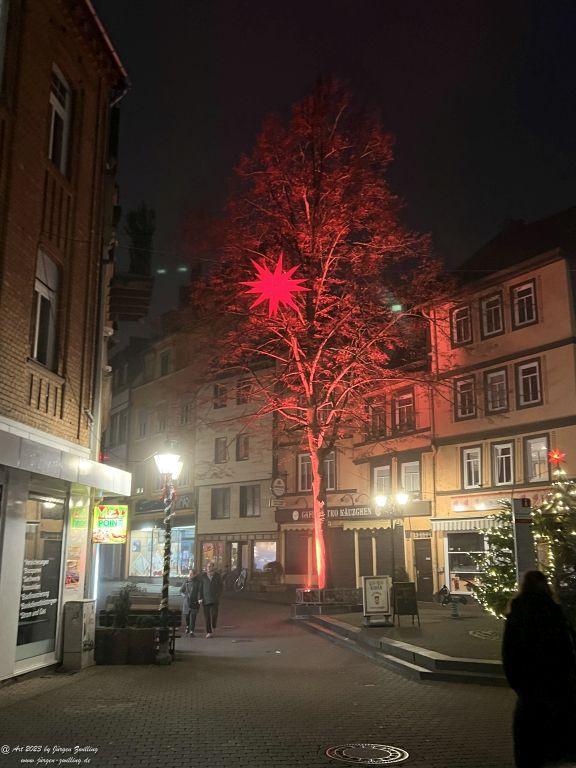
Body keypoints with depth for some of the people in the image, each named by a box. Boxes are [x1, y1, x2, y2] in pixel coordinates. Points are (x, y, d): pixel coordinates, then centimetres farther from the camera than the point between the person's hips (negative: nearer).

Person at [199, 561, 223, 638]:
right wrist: (201, 598, -1)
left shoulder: (217, 576, 5)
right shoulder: (203, 576, 7)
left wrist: (218, 596, -5)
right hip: (205, 599, 1)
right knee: (207, 616, 0)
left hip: (214, 599, -1)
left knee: (214, 614, -11)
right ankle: (209, 632, 7)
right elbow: (201, 588, 7)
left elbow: (220, 587, 8)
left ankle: (213, 626, 18)